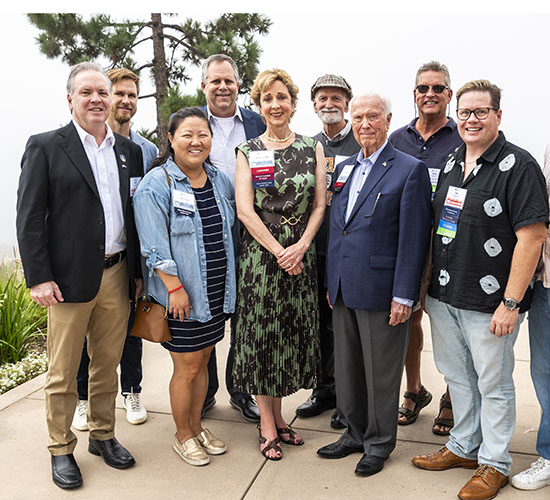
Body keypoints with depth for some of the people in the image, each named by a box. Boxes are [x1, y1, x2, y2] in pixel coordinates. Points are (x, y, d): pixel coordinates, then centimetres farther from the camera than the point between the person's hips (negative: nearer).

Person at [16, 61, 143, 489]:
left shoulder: (130, 152, 11)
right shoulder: (45, 147, -2)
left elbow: (137, 216, 12)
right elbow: (29, 217, -6)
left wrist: (139, 272, 9)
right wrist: (38, 277, -11)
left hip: (118, 275, 4)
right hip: (69, 278, -4)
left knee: (108, 365, 15)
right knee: (63, 372, 8)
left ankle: (103, 435, 33)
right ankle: (61, 449, 25)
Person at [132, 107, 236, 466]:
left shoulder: (220, 181, 8)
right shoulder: (156, 184, -11)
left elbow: (229, 231, 17)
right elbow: (155, 246, -16)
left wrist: (230, 283, 13)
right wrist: (174, 286, -20)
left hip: (217, 292, 6)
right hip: (180, 295, -6)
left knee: (202, 361, 17)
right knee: (187, 368, 5)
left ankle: (196, 426, 35)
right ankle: (183, 436, 26)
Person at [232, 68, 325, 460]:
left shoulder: (312, 148, 8)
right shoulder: (248, 152, 2)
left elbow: (319, 204, 4)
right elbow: (245, 211, -6)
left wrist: (300, 246, -11)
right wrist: (279, 252, -13)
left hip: (300, 254, 3)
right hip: (261, 252, -2)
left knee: (291, 331, 8)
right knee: (261, 332, 2)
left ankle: (277, 415, 25)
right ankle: (267, 423, 18)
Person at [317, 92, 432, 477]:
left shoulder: (410, 170, -8)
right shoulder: (344, 167, 12)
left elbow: (414, 239, -12)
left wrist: (404, 296, -15)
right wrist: (331, 282, 13)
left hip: (381, 291, -6)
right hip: (344, 289, 6)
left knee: (380, 372, 9)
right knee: (347, 368, 17)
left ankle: (379, 442, 28)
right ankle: (356, 433, 36)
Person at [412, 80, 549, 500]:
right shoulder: (451, 164, 11)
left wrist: (511, 303, -19)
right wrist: (430, 284, 13)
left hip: (489, 303, -6)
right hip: (444, 296, 7)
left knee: (493, 384, 8)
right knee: (457, 376, 18)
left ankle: (495, 464, 27)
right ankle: (463, 447, 37)